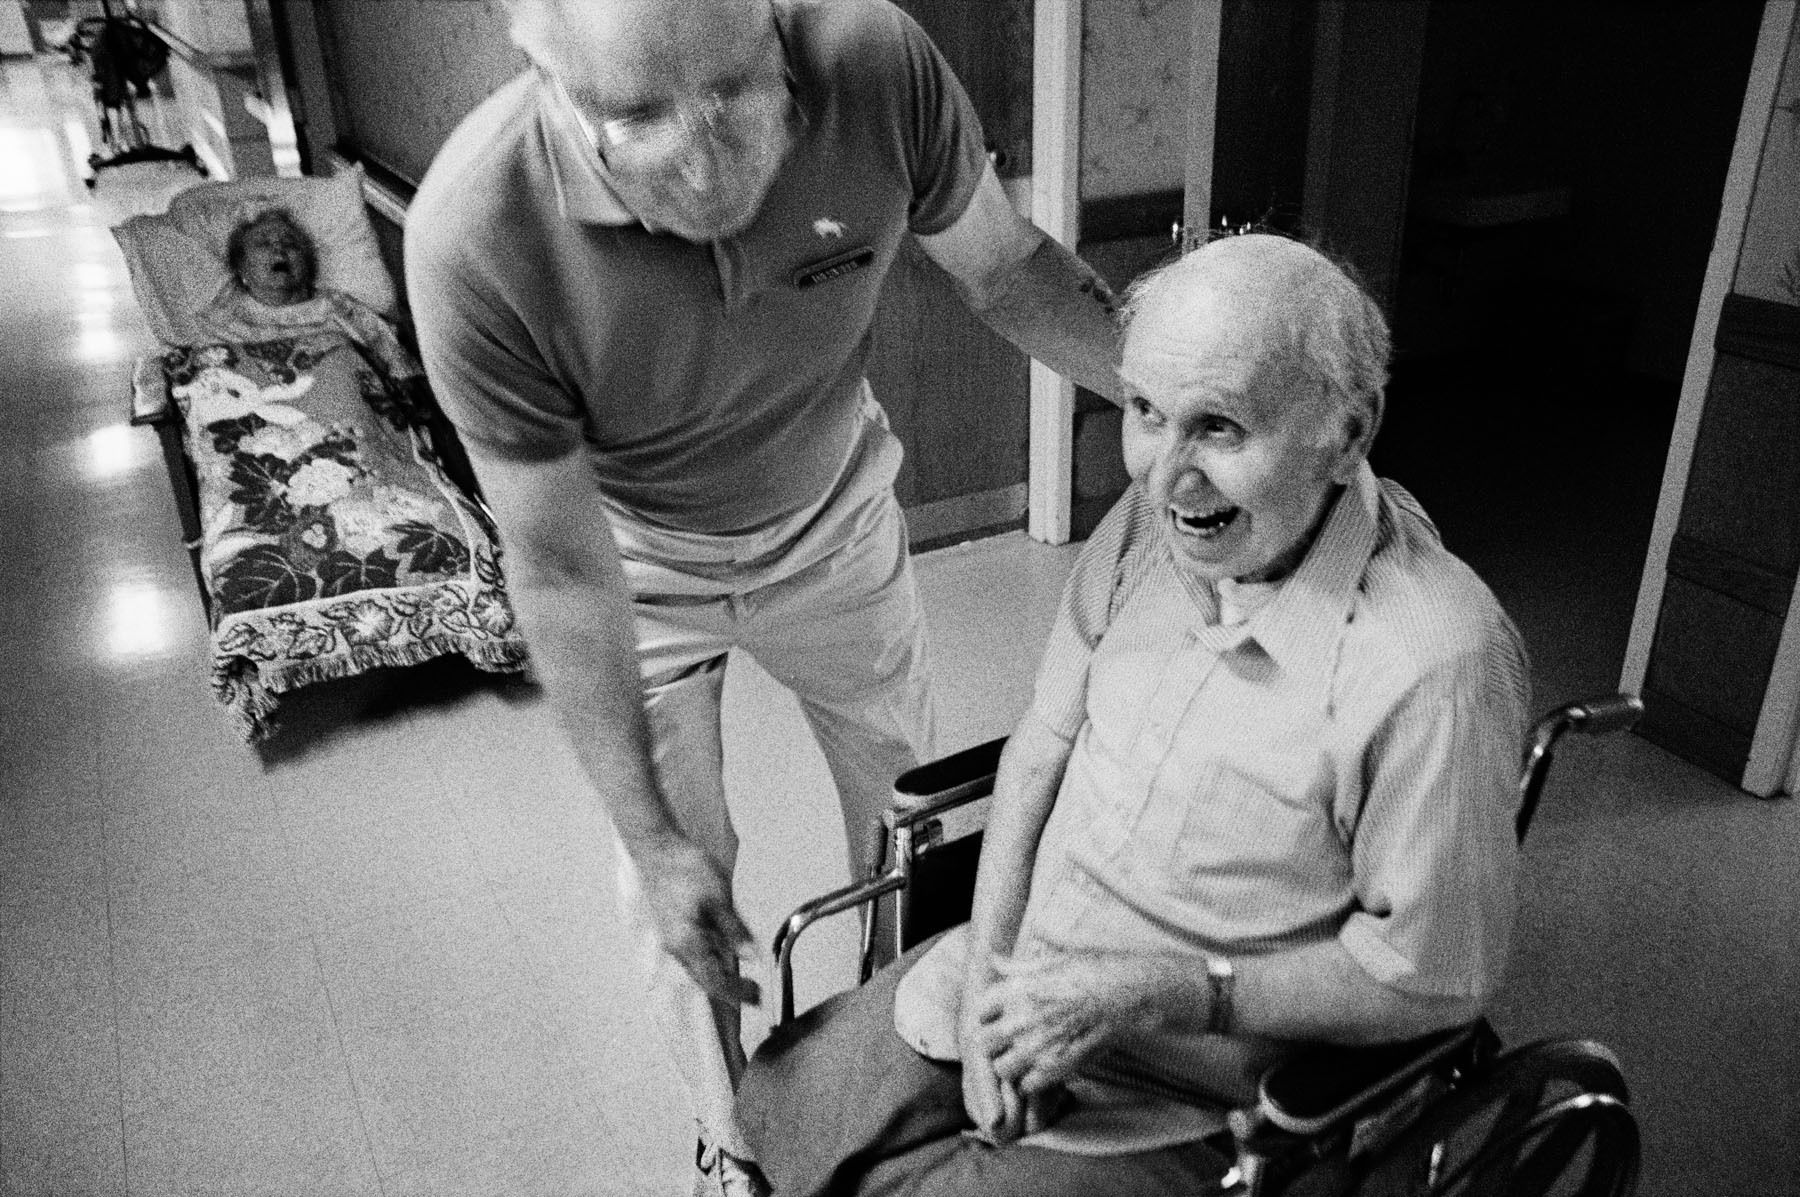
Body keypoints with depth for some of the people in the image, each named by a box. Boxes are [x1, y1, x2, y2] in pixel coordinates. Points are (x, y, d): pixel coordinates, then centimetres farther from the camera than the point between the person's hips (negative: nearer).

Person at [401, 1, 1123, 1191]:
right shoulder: (472, 239, -36)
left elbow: (1009, 268, -11)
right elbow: (563, 569, -26)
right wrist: (650, 838, -21)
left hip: (836, 523, 3)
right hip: (632, 562, -2)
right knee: (680, 879, 9)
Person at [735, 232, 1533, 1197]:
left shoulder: (1434, 661, -29)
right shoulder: (1156, 516, -9)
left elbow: (1434, 976, -19)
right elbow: (1046, 738, 0)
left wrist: (1157, 996, -21)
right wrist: (988, 964, -9)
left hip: (1172, 1116, -5)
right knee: (771, 1100, 14)